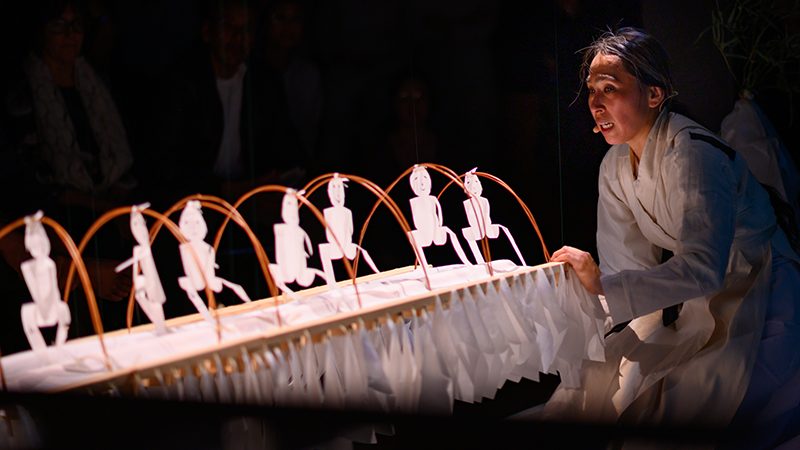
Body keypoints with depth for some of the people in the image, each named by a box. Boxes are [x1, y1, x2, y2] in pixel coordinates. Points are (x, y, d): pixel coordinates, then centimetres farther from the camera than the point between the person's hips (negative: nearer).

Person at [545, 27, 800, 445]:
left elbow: (703, 268, -35)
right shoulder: (615, 165, 2)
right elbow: (634, 263, 1)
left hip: (759, 304, -8)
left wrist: (605, 289, -37)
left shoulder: (691, 154, -25)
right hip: (690, 303, 8)